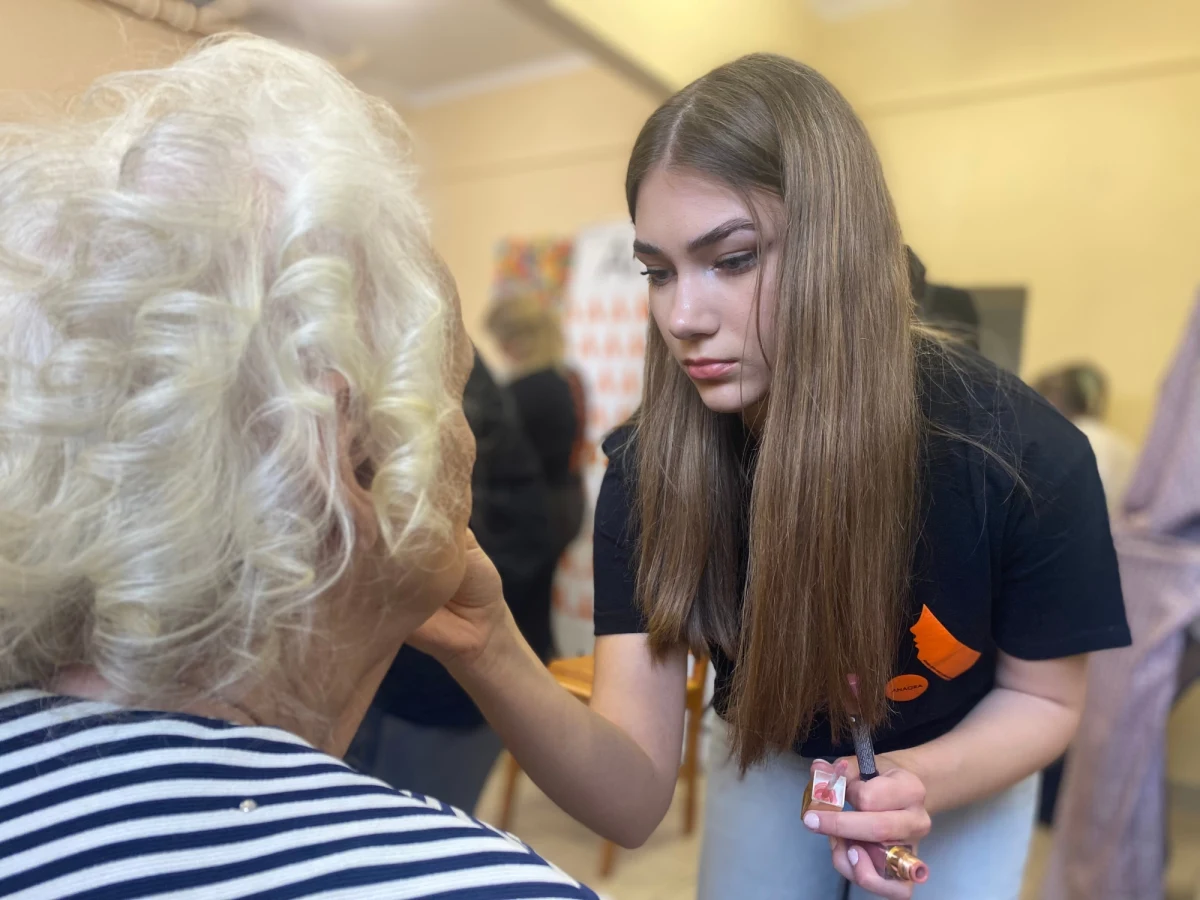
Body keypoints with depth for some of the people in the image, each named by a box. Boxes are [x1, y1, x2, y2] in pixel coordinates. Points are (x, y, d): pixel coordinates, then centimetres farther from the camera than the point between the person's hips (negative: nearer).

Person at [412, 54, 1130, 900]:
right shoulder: (649, 470, -28)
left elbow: (1044, 697, -13)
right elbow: (633, 801, -31)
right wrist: (491, 654, -51)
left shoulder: (1023, 454, -32)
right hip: (769, 762, 1)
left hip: (964, 775, 0)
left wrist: (917, 784, -34)